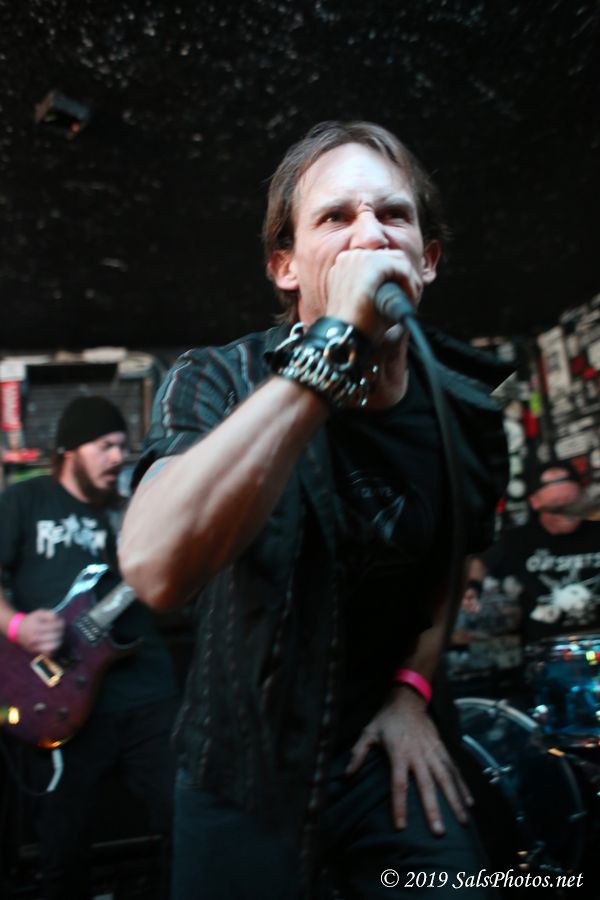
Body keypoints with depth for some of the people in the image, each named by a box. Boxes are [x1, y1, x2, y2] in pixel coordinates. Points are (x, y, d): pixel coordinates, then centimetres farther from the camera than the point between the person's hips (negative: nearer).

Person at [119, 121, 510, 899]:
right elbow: (157, 570, -40)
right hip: (243, 768, -2)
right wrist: (332, 345, -40)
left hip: (388, 751, 3)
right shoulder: (218, 382, -19)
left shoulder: (466, 416, -8)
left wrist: (414, 687, -2)